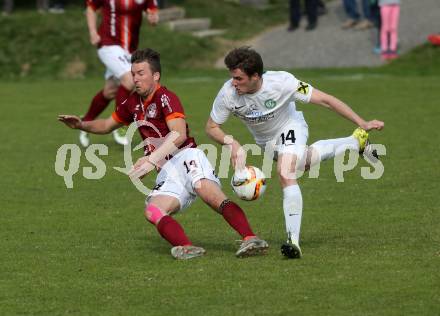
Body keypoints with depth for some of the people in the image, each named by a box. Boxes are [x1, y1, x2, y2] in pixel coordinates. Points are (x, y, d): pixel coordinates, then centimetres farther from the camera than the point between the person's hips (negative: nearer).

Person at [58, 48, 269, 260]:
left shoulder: (165, 98, -6)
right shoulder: (133, 104, 19)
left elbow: (179, 134, -22)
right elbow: (107, 125, 37)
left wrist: (152, 160, -31)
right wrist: (82, 125, 18)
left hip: (185, 157, -7)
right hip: (167, 174, 7)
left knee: (210, 194, -35)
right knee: (152, 211, -23)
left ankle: (249, 238, -44)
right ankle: (186, 248, -42)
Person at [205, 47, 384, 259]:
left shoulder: (281, 82, -38)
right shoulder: (228, 94, -31)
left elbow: (324, 100, -31)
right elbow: (211, 127, -16)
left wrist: (362, 123, -32)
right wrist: (231, 143, -38)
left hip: (290, 127, -5)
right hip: (265, 140, 5)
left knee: (286, 174, -27)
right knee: (306, 162, 24)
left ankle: (294, 241, -28)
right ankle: (356, 142, 48)